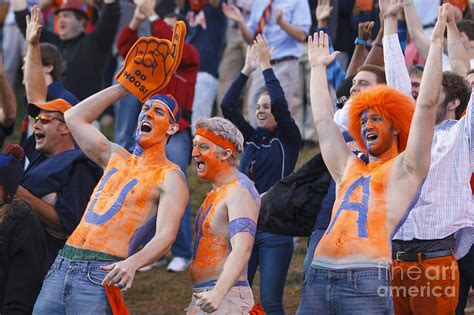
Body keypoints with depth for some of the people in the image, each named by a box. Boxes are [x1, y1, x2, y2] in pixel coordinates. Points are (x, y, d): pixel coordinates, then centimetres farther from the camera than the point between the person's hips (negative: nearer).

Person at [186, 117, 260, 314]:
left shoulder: (240, 191, -13)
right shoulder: (215, 193, 19)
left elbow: (242, 250, -26)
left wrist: (218, 293, -38)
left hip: (226, 298, -10)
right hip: (205, 296, 10)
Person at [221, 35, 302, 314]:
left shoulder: (289, 141, -2)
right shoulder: (252, 139, 12)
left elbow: (280, 104, -17)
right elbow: (228, 106, 4)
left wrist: (267, 66, -11)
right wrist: (247, 70, 0)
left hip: (275, 229, -5)